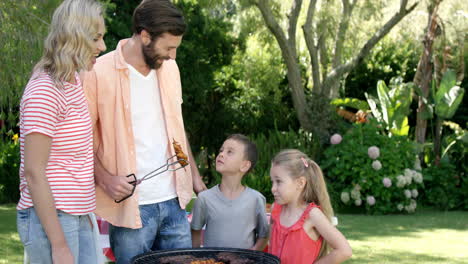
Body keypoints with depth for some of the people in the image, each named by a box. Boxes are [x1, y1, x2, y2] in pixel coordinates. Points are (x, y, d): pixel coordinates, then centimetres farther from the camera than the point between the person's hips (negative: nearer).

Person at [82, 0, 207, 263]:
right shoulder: (99, 73, -10)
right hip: (131, 205, -5)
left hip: (174, 201, 6)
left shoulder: (169, 68, 9)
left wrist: (194, 175, 14)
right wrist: (106, 179, -19)